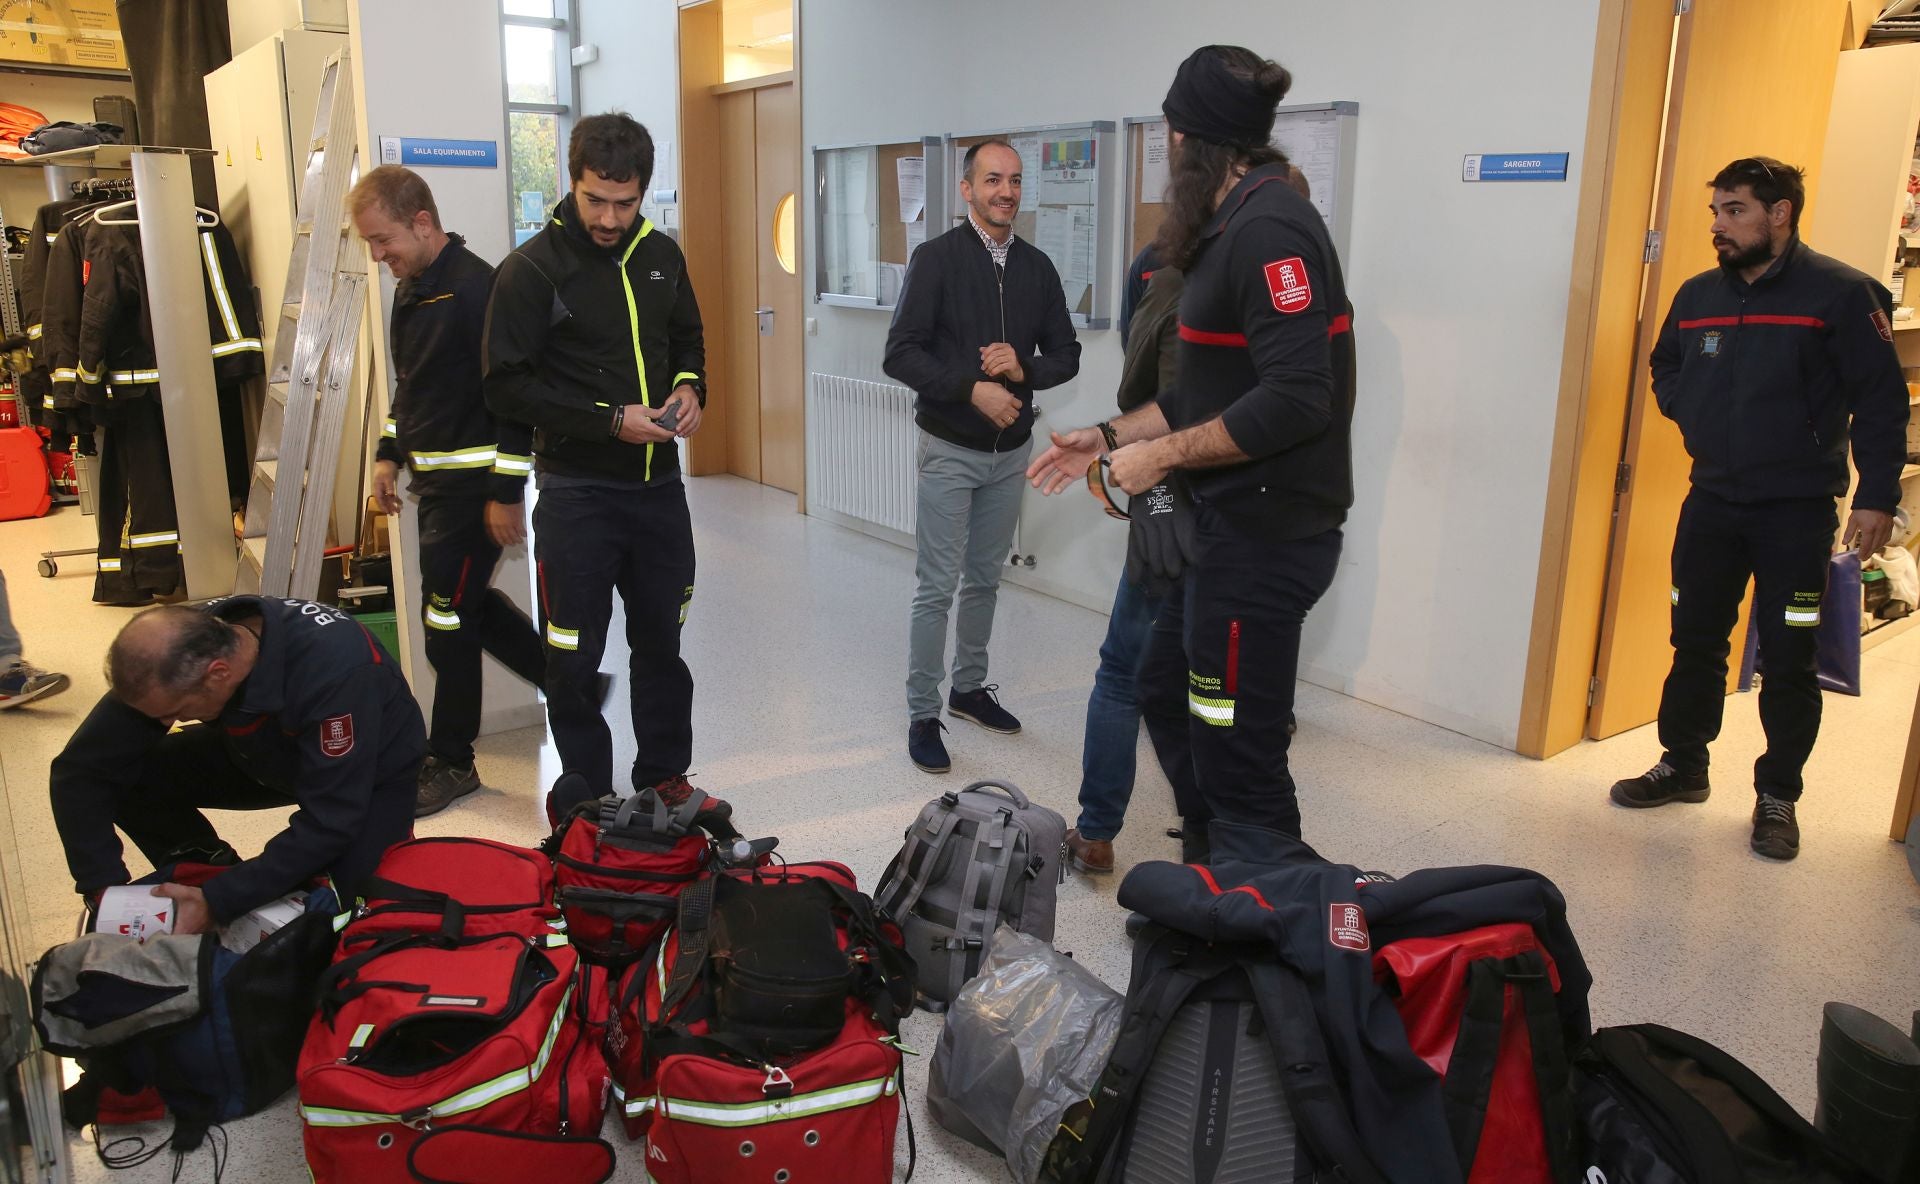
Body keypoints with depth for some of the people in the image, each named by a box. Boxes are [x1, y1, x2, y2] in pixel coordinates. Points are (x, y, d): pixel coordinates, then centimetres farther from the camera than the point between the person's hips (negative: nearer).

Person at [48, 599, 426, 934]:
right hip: (270, 752, 5)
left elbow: (330, 822, -35)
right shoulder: (178, 648, -24)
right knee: (133, 777, -15)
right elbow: (78, 771, -16)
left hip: (373, 770, -5)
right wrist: (105, 887, -23)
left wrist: (217, 903, -33)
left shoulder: (334, 666, -40)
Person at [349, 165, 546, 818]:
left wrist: (506, 494, -20)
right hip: (435, 479, 10)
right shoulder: (411, 290, 12)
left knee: (449, 617, -1)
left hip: (474, 484, -10)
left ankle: (450, 762, 15)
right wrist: (390, 456, 17)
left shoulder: (476, 288, -18)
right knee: (469, 602, 16)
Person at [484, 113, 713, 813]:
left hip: (658, 482, 5)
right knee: (574, 660, 4)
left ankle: (664, 778, 33)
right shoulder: (532, 270, -11)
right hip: (576, 492, -5)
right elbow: (507, 386, -12)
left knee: (662, 642, 16)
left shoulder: (662, 256, 6)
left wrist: (691, 387, -1)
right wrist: (609, 420, -19)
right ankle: (589, 803, 21)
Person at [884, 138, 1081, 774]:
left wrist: (1024, 369, -12)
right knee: (937, 586, -3)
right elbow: (900, 353, -13)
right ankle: (922, 715, 6)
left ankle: (969, 687, 31)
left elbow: (1065, 354, 9)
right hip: (949, 450, -5)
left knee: (985, 579, 15)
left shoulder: (1037, 267, 7)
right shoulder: (938, 258, -7)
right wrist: (973, 388, -21)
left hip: (1011, 451, 5)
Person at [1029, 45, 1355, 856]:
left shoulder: (1269, 228, -17)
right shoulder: (1234, 228, 14)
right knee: (1167, 689, 21)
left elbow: (1294, 400, -26)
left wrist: (1163, 456, -17)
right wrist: (1111, 439, 16)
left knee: (1237, 749, -1)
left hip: (1264, 538, -11)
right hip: (1232, 526, 11)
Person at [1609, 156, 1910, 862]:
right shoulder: (1698, 295, 7)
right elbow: (1664, 371, 24)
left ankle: (1778, 796, 16)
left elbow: (1881, 402, -8)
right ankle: (1682, 765, 27)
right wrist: (1696, 413, 4)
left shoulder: (1841, 294, -8)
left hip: (1797, 511, -4)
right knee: (1695, 641, 12)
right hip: (1711, 502, 5)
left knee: (1788, 659, 2)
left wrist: (1877, 497, -14)